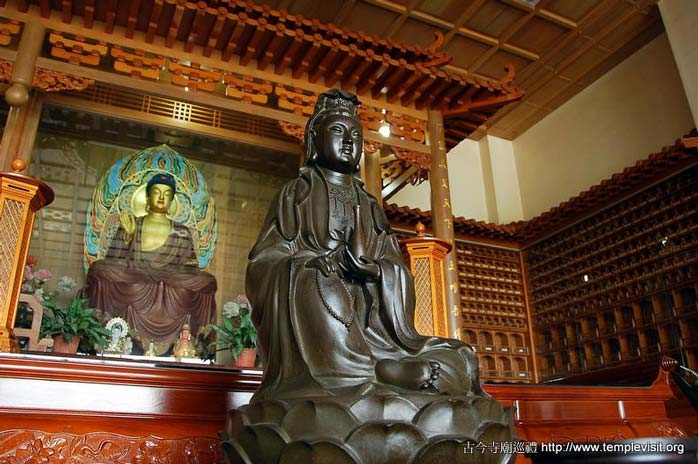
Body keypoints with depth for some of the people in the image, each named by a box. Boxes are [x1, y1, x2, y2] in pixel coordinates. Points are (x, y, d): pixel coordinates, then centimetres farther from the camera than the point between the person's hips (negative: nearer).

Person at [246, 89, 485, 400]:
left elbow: (398, 270, 12)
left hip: (366, 321, 3)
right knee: (314, 280, -35)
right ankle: (375, 370, -33)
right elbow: (262, 261, 1)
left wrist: (375, 268, -11)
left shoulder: (370, 206, 22)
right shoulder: (297, 194, 12)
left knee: (460, 358, -12)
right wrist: (309, 261, -18)